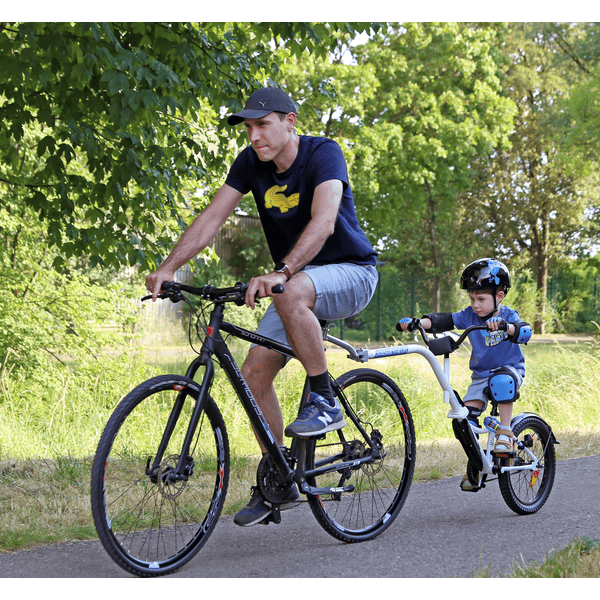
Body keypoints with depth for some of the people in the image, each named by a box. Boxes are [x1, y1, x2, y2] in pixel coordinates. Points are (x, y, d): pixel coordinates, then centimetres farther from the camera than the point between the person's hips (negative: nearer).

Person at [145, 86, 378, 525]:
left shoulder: (323, 153, -21)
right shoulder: (251, 163, -3)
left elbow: (323, 222, -36)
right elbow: (213, 217, -10)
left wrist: (280, 272, -50)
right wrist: (169, 267, -25)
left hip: (350, 272, -6)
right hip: (298, 280, 7)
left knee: (292, 295, -39)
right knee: (254, 372, -5)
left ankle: (324, 401, -21)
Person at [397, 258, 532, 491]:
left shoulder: (508, 316, -11)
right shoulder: (470, 316, -2)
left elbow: (525, 332, -31)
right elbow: (444, 321, -11)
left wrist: (505, 326, -51)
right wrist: (416, 323, -27)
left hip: (509, 369, -4)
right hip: (481, 375, 4)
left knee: (501, 381, -40)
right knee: (467, 417, -12)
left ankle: (505, 432, -26)